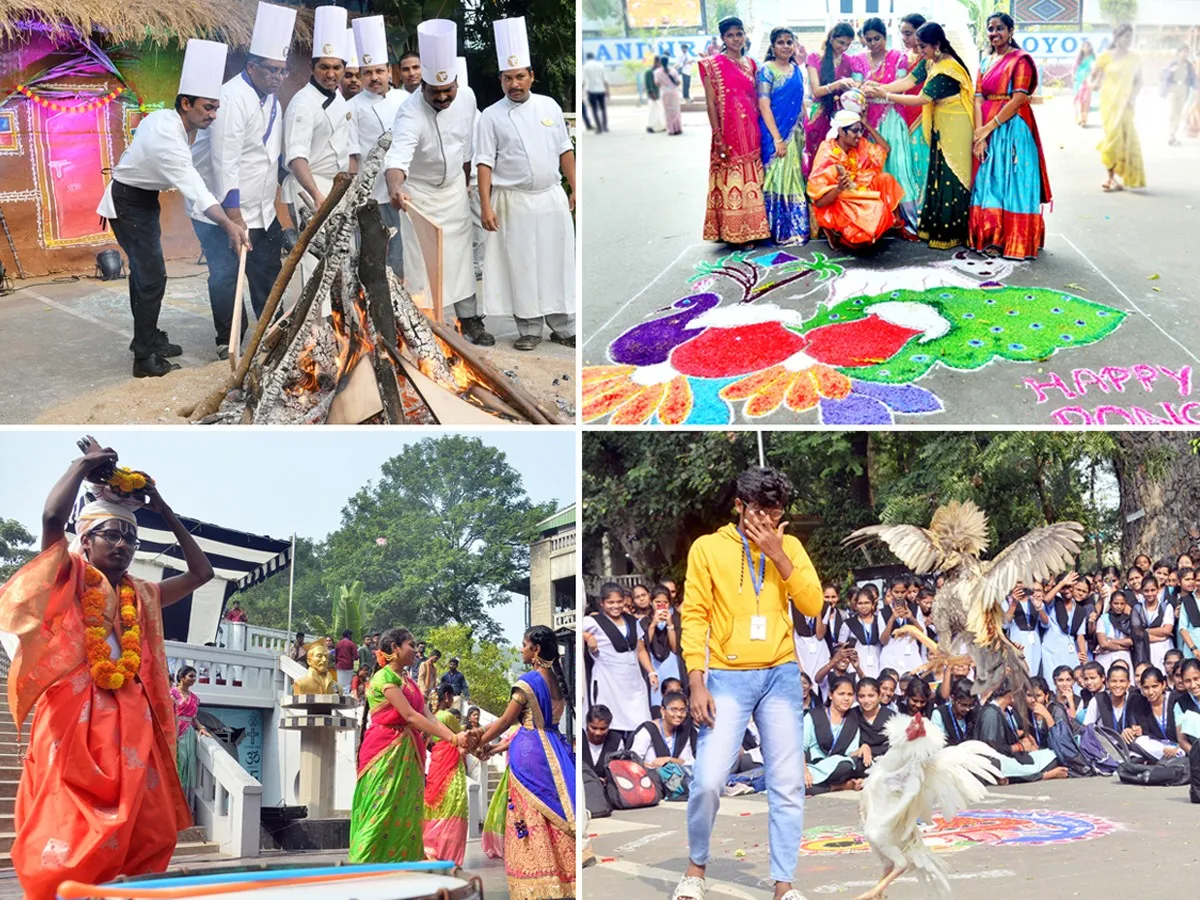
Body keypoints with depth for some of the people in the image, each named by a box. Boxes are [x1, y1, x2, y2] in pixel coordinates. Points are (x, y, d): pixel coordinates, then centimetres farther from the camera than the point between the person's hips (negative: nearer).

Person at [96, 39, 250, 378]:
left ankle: (149, 339, 31)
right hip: (129, 204, -10)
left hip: (142, 199, 10)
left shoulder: (164, 118, -3)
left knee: (144, 272, 19)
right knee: (152, 277, -10)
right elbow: (195, 189, -41)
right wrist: (230, 225, -49)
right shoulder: (168, 139, -32)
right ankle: (145, 359, -6)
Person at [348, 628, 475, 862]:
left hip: (408, 755, 8)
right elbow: (410, 716, -16)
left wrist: (458, 738, -9)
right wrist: (452, 738, -18)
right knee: (381, 815, -10)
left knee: (407, 815, 3)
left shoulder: (408, 681, 17)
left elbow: (429, 717, 7)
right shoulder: (384, 677, -8)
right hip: (385, 753, -8)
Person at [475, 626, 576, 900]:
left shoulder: (529, 681, -12)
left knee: (532, 818, -2)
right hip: (555, 750, 7)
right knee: (556, 815, 9)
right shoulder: (557, 680, 10)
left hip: (530, 753, -7)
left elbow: (505, 722, -7)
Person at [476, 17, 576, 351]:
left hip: (552, 198, 3)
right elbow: (485, 163, -5)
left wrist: (575, 190, 7)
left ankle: (563, 327, 16)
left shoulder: (549, 107, 7)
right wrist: (485, 206, -12)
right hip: (514, 202, -3)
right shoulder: (491, 117, -2)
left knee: (559, 261, 5)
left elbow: (565, 151, 12)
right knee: (521, 266, 2)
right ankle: (529, 330, 12)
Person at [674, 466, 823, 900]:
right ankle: (696, 865, 12)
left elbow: (813, 605, -2)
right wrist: (696, 682, -10)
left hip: (781, 676, 3)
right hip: (727, 678, -3)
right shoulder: (708, 548, 0)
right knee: (709, 780, -12)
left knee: (788, 785, 2)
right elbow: (694, 616, -2)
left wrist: (779, 555, -11)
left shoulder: (789, 547, 8)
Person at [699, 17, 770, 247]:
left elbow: (756, 99, 14)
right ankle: (734, 233, 1)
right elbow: (711, 103, -7)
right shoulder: (713, 65, -3)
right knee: (732, 179, -4)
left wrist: (760, 131, 8)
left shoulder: (751, 64, 13)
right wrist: (718, 138, -13)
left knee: (752, 179, 8)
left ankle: (751, 229, 15)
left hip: (751, 131, 5)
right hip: (729, 131, -5)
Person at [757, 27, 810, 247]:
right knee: (777, 179, -4)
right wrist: (777, 138, -17)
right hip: (775, 132, -6)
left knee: (796, 181, 8)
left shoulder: (797, 70, 12)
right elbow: (764, 106, -12)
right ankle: (780, 232, 0)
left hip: (796, 132, 6)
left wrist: (804, 132, 11)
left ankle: (797, 228, 15)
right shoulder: (767, 70, -7)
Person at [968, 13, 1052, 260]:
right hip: (986, 131, 6)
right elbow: (978, 99, 5)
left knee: (1011, 183, -6)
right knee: (988, 183, 5)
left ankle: (1016, 242, -3)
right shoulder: (986, 62, 15)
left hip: (1012, 129, -6)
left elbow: (1018, 100, -13)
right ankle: (990, 238, 10)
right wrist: (979, 133, -9)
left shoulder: (1020, 60, -5)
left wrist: (989, 128, -15)